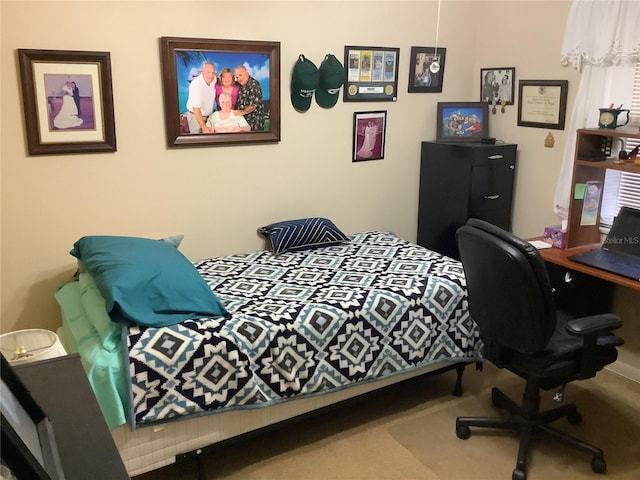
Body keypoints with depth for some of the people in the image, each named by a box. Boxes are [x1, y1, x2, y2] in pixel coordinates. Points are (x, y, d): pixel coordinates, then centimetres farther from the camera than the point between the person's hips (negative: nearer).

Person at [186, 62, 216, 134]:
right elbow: (196, 108, -32)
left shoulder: (214, 79, -9)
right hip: (195, 116, -5)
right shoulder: (196, 84, -28)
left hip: (209, 115, 6)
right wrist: (204, 127, -36)